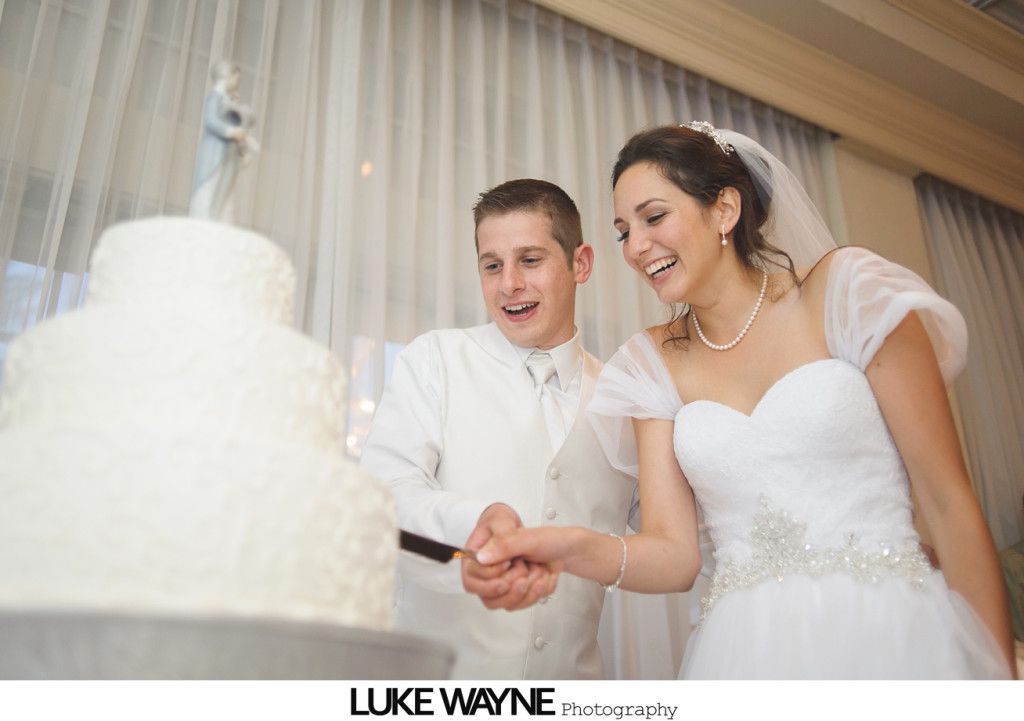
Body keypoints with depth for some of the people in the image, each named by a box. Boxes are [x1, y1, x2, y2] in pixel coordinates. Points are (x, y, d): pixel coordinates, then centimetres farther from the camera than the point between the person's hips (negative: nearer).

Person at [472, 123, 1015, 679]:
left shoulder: (846, 290, -4)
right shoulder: (654, 363, 4)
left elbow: (949, 504, -5)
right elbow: (673, 553, -3)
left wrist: (997, 670, -9)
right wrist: (580, 550, -24)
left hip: (893, 635, -2)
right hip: (744, 649, 3)